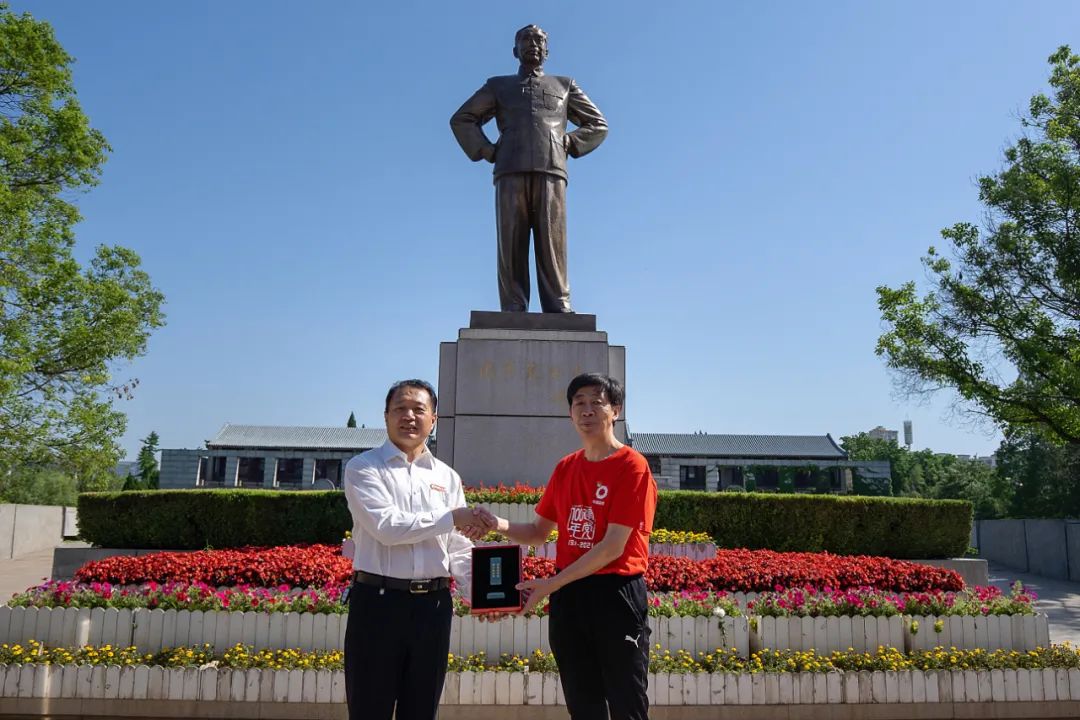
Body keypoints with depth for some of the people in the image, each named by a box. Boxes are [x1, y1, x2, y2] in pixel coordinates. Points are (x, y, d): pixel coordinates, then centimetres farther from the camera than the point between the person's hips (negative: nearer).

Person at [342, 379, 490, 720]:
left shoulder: (447, 477, 12)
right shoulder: (364, 468, -2)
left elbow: (459, 549, 10)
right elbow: (386, 527, -17)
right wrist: (451, 518, -12)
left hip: (433, 604, 4)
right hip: (378, 601, -4)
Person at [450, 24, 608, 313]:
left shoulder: (564, 85, 27)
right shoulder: (499, 86, 27)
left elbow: (598, 125, 26)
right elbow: (461, 119, 24)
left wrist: (569, 144, 8)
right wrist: (487, 151, 8)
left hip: (550, 174, 0)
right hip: (511, 174, 1)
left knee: (552, 249, -11)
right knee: (511, 250, -9)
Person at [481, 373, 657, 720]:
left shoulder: (633, 467, -12)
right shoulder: (565, 468, 9)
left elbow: (612, 548, -17)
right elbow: (539, 531, 16)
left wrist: (550, 584, -16)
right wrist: (501, 525, -5)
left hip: (616, 595, -6)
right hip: (568, 596, 6)